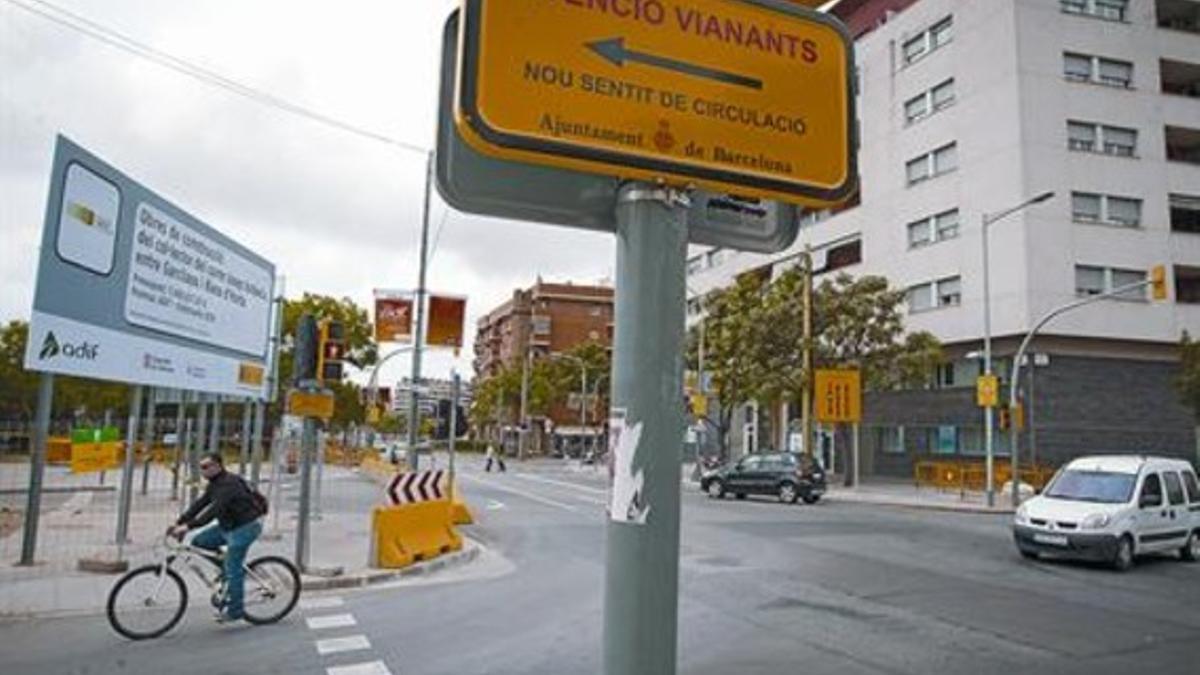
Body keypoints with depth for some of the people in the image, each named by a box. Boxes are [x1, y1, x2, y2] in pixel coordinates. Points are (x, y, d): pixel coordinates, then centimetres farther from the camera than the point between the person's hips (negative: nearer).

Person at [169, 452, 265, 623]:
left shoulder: (229, 484, -23)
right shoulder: (213, 484, 9)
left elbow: (214, 510, -31)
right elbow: (199, 504, 7)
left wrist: (188, 526, -35)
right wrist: (179, 523, -2)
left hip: (245, 527, -10)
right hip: (229, 525, 10)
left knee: (233, 569, -7)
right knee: (198, 541, 3)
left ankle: (235, 610, 5)